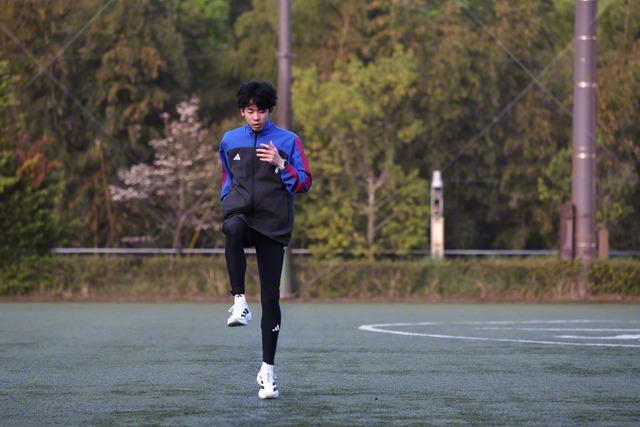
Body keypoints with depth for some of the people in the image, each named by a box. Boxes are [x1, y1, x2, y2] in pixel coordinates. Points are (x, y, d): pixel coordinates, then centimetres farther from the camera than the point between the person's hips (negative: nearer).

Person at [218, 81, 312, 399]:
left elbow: (305, 183, 5)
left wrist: (280, 165, -11)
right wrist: (228, 202, 14)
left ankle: (267, 370, 6)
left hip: (273, 225, -1)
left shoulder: (288, 141, 7)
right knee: (233, 230, -40)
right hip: (241, 214, 1)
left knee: (270, 297, -2)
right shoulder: (230, 141, 15)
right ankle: (239, 301, -37)